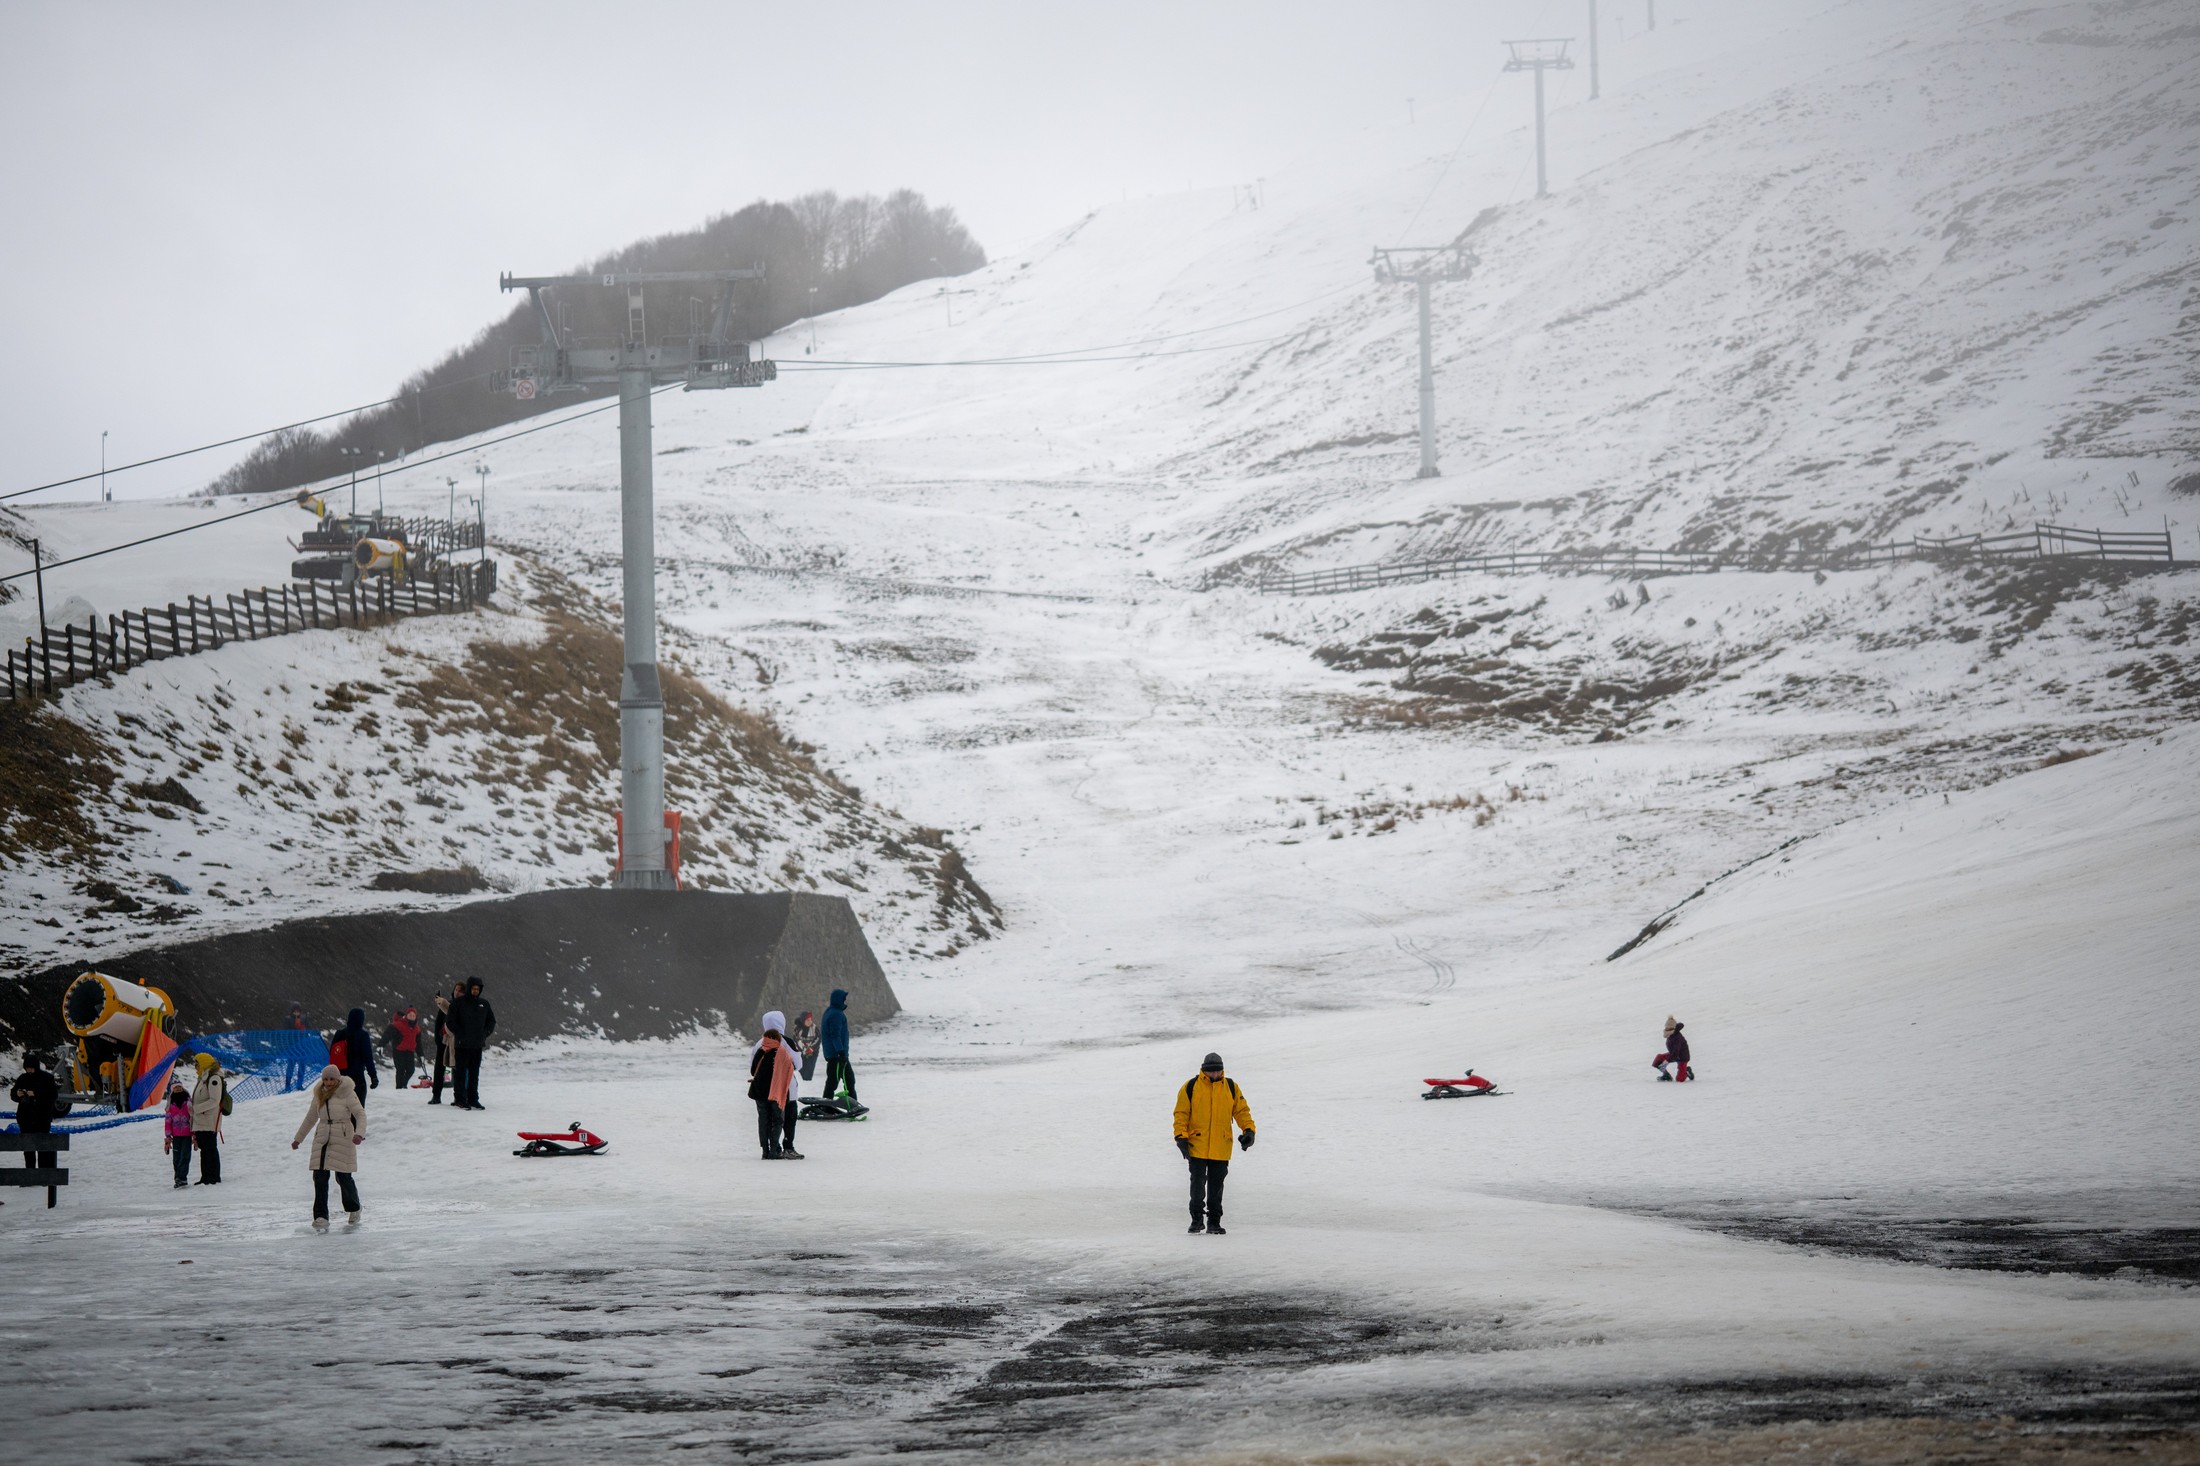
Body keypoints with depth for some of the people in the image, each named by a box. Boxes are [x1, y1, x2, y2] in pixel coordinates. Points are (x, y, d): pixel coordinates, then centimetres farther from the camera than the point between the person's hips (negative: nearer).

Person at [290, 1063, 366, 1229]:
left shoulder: (347, 1094, -6)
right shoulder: (320, 1095, 10)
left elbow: (360, 1114, -11)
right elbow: (311, 1117, 22)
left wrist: (359, 1133, -29)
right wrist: (298, 1138, 27)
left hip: (343, 1139, -5)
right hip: (322, 1139, 5)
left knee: (343, 1177, -1)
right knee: (320, 1177, -6)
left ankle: (353, 1209, 26)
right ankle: (321, 1217, -6)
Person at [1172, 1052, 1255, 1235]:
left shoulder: (1230, 1087, 5)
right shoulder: (1191, 1087, -1)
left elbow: (1241, 1110, 10)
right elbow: (1181, 1113, 0)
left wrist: (1248, 1130, -3)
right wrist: (1181, 1137, -8)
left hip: (1221, 1147, 2)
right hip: (1196, 1147, -2)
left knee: (1216, 1186, 7)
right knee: (1198, 1183, -3)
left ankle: (1214, 1222, 13)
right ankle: (1197, 1218, 5)